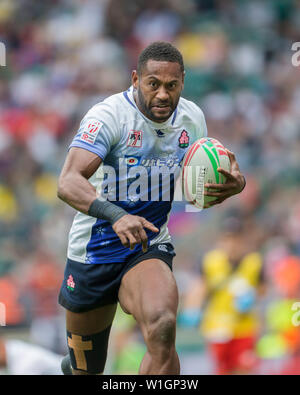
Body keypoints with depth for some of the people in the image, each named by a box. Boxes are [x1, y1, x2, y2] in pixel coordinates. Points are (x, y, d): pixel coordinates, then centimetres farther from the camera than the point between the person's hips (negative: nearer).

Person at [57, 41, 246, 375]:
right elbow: (68, 183, -31)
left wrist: (234, 184, -8)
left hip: (150, 249, 2)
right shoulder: (109, 116, -17)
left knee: (162, 329, -32)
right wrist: (116, 216, -48)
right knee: (87, 370, 11)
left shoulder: (192, 119, 1)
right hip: (92, 255, -2)